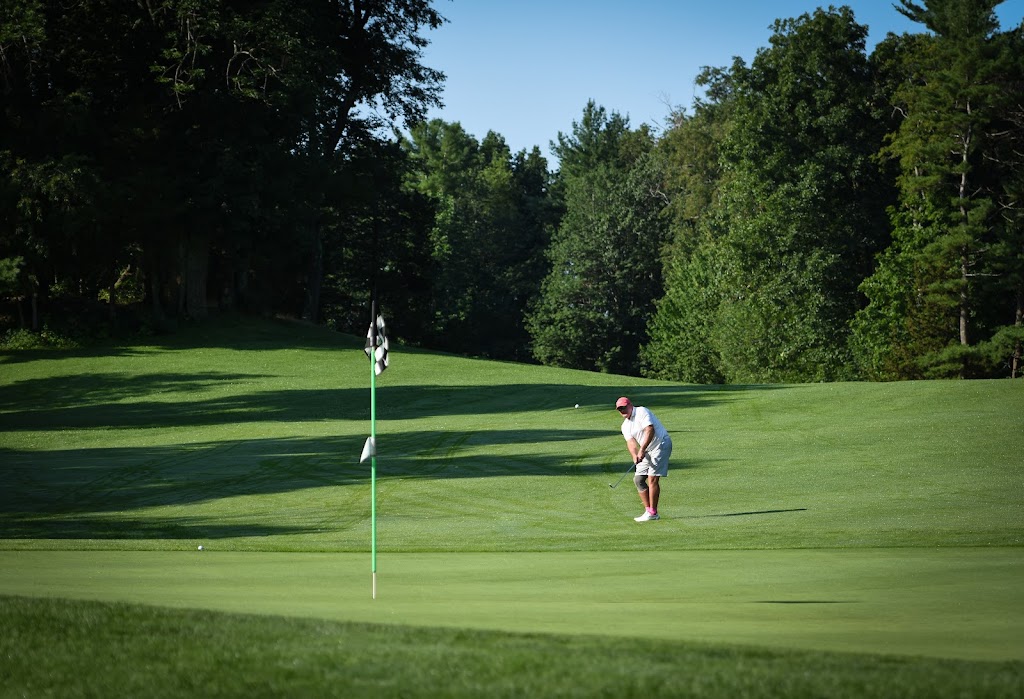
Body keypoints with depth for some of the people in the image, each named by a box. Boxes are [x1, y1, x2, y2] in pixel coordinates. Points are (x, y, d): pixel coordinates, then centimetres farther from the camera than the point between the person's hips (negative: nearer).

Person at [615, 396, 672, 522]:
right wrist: (635, 456, -25)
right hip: (647, 451, 9)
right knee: (638, 479, 3)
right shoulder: (625, 426, 10)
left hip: (661, 444, -9)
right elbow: (630, 442, -3)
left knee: (652, 478, -14)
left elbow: (650, 430, -24)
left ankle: (653, 513, -11)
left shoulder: (641, 412, -12)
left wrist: (642, 450, -30)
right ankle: (648, 510, 7)